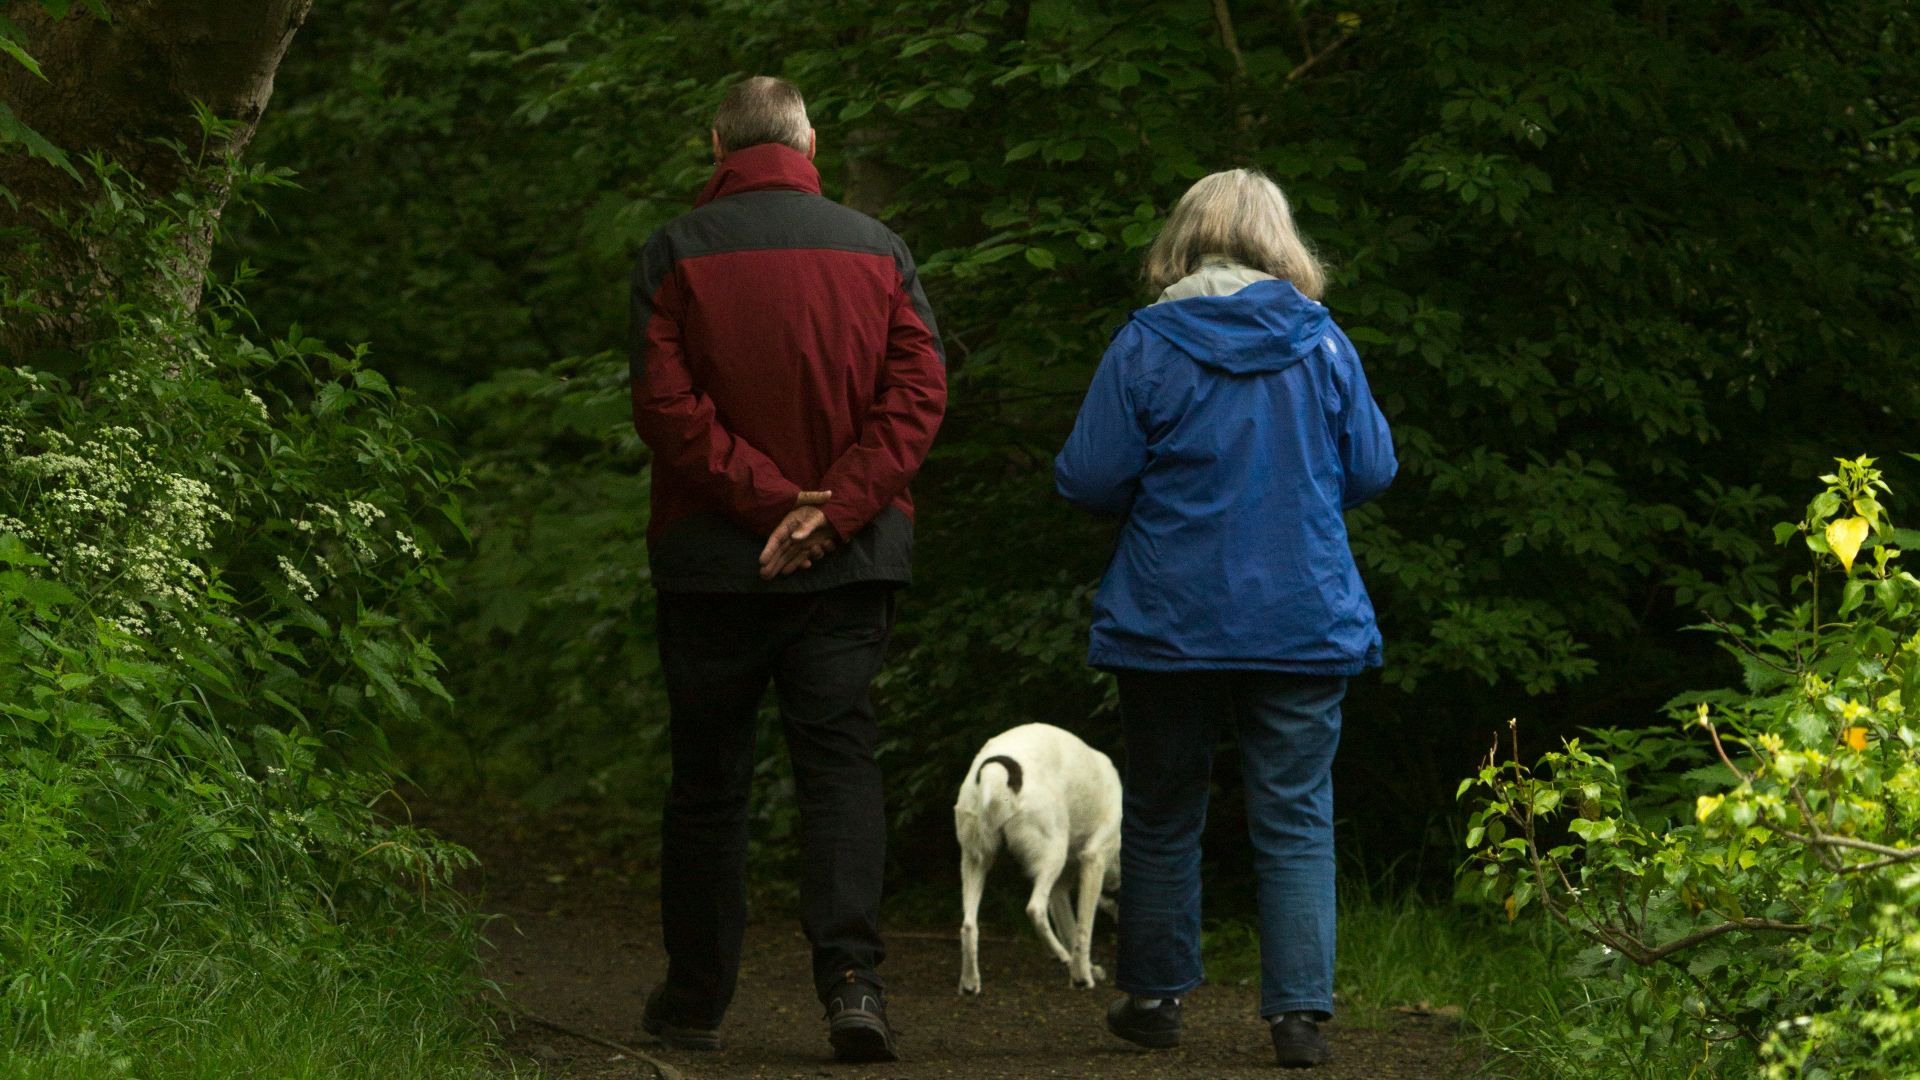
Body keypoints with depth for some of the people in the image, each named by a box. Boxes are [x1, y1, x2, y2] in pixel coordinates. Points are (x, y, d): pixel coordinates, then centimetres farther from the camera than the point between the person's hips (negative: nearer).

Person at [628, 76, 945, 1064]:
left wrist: (764, 496, -12)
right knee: (840, 760, -1)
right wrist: (835, 505, -11)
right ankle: (851, 975, -19)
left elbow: (665, 405, -11)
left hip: (712, 557, -1)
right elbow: (918, 392, -4)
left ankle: (695, 1000, 16)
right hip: (851, 560, 1)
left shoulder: (675, 255, -2)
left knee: (707, 778, 9)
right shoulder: (877, 251, 5)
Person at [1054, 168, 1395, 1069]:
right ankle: (1300, 1011, -6)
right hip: (1304, 621, 1)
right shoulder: (1322, 344, -1)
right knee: (1296, 818, 2)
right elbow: (1372, 470, 5)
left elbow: (1087, 479, -8)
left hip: (1169, 621, -1)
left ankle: (1154, 995, 20)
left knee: (1162, 815, 13)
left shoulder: (1145, 345, -7)